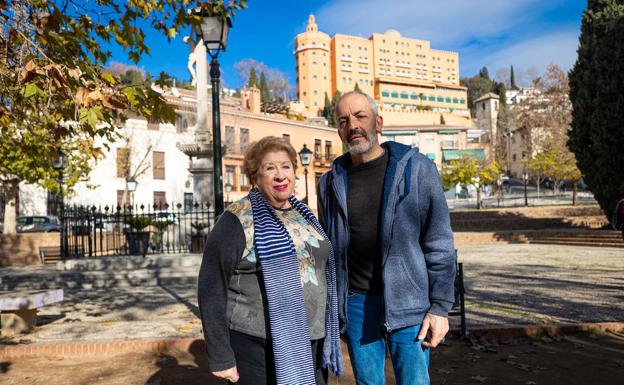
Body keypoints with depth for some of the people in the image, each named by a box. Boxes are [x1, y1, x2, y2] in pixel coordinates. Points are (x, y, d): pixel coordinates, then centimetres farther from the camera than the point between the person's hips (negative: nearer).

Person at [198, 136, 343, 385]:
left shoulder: (302, 215, 9)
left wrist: (327, 332, 15)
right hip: (259, 347, -6)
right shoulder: (238, 221, -12)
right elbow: (212, 288, -12)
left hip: (310, 342, 6)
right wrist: (220, 357, -13)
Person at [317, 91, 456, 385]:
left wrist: (440, 307, -8)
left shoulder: (416, 168, -4)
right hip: (354, 304, 3)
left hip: (407, 304, -2)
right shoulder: (330, 182, 5)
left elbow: (439, 244, -4)